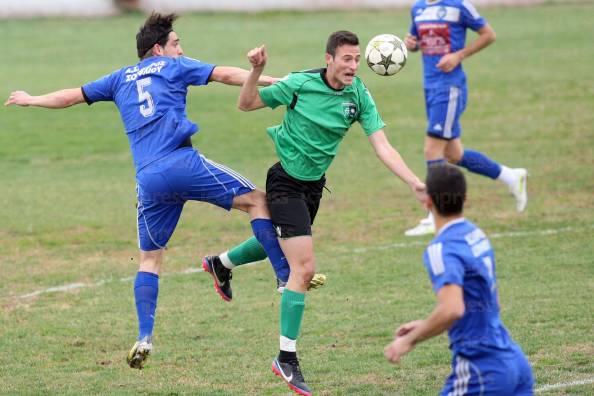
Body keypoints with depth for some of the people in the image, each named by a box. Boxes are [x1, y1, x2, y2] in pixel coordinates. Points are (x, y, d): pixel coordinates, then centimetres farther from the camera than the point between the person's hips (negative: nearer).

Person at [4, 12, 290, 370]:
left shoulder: (120, 79, 25)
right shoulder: (173, 67, 12)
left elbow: (71, 96, 32)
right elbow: (226, 74, 4)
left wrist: (30, 100, 48)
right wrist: (272, 81, 2)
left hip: (148, 180, 5)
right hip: (183, 164, -5)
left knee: (150, 258, 16)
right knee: (257, 200, 2)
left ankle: (145, 337, 3)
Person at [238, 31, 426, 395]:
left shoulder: (359, 96, -9)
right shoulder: (300, 84, -18)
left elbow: (382, 146, -12)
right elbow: (246, 105, -8)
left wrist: (414, 182, -23)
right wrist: (256, 72, -26)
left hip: (314, 184, 6)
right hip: (286, 183, -6)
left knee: (276, 243, 25)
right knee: (304, 268, -15)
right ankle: (287, 359, -7)